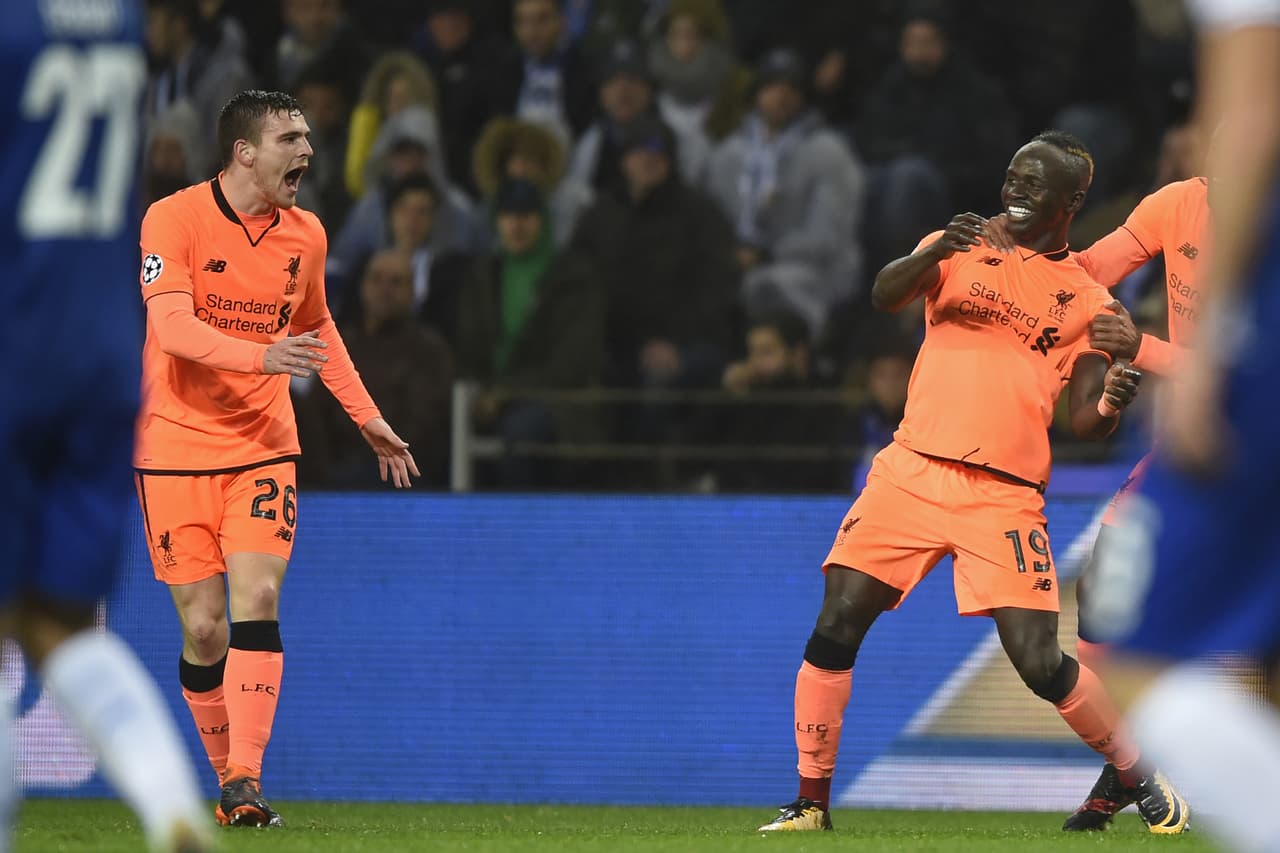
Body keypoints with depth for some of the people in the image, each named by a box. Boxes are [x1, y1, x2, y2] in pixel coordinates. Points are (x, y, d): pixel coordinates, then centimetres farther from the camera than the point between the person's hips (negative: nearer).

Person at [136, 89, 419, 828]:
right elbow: (173, 327, -24)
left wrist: (368, 418, 23)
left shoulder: (306, 234, 5)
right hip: (178, 448, -3)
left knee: (257, 601, -15)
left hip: (264, 447, 3)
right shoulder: (174, 219, -11)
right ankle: (228, 780, 15)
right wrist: (263, 355, -38)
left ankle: (246, 781, -18)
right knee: (203, 627, -3)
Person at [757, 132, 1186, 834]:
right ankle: (810, 802, 3)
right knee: (836, 627, -10)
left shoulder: (1087, 303, 9)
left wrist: (1107, 408, -19)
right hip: (913, 472, 1)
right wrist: (933, 254, -28)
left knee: (1041, 664, -10)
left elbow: (1083, 422, 5)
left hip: (1004, 497, -1)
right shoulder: (962, 249, 11)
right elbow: (885, 296, -7)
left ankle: (1140, 781, 13)